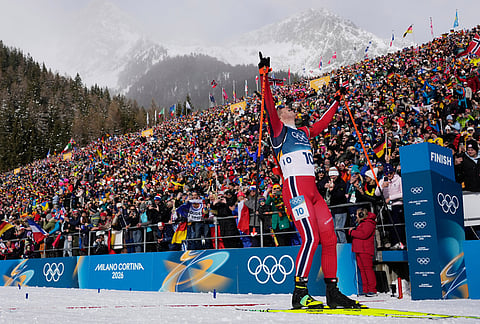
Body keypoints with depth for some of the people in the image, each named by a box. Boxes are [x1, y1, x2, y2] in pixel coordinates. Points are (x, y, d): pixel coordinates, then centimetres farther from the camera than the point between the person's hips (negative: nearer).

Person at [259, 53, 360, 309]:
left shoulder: (304, 132, 27)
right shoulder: (279, 129, 6)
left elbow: (323, 122, 40)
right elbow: (269, 106, -8)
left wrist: (337, 101, 49)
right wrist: (264, 76, -16)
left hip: (312, 190, 8)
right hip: (295, 187, -8)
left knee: (329, 237, 3)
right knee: (310, 238, -18)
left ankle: (333, 293, 10)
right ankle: (299, 293, -13)